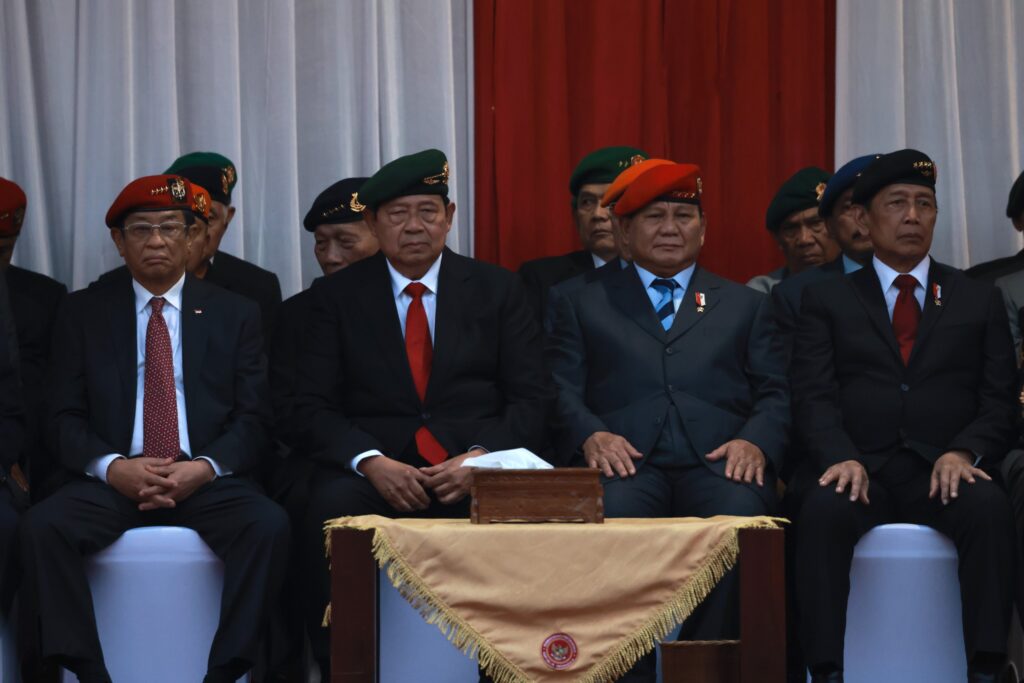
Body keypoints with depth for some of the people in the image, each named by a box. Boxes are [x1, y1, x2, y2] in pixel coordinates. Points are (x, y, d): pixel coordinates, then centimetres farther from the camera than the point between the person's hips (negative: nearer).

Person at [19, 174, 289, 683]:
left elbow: (253, 418, 5)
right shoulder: (82, 313, 12)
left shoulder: (235, 314, 12)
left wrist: (204, 467, -15)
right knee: (41, 527, -30)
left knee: (269, 526, -32)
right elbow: (66, 416, 6)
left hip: (207, 482, 0)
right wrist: (113, 467, -14)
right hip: (112, 481, 0)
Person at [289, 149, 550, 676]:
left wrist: (482, 457, -12)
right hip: (373, 468, 0)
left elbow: (531, 399, 7)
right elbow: (312, 409, 4)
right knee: (332, 511, -35)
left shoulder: (497, 290, 13)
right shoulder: (337, 296, 12)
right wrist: (371, 462, -15)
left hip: (476, 471, 0)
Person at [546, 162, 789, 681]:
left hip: (717, 462, 1)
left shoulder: (746, 305, 26)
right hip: (627, 461, -1)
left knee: (740, 515, -35)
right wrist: (591, 434, -11)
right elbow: (562, 390, 12)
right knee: (610, 515, -37)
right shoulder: (584, 305, 24)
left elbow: (775, 394, 15)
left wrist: (755, 442, -8)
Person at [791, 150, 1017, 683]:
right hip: (861, 470, -1)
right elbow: (813, 397, 4)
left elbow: (999, 402, 10)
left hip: (944, 473, 1)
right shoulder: (826, 300, 17)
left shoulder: (979, 301, 20)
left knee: (990, 508, -35)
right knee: (823, 509, -36)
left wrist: (964, 451, -12)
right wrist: (842, 458, -18)